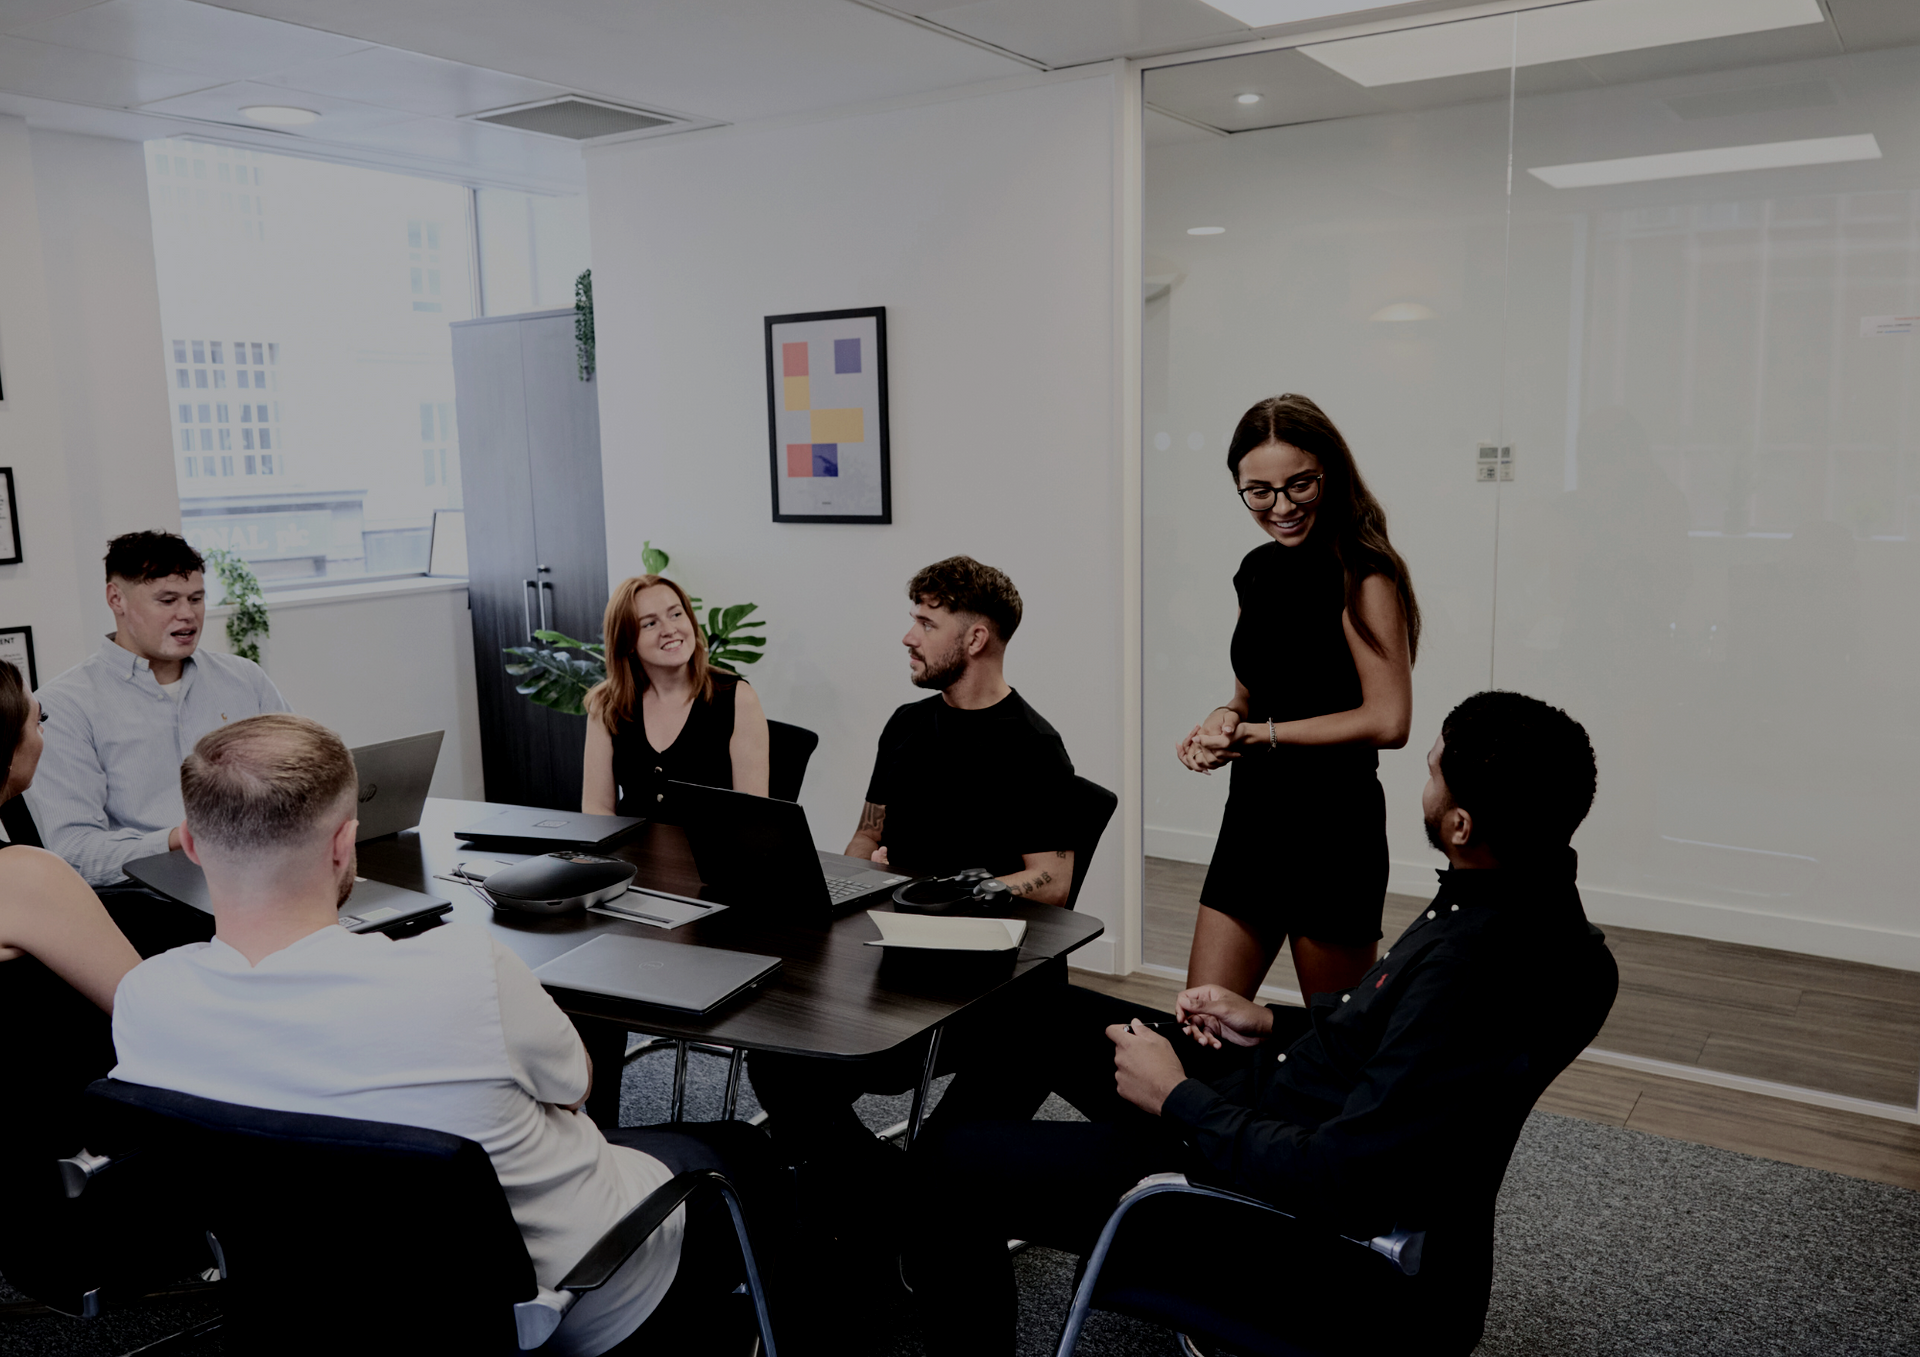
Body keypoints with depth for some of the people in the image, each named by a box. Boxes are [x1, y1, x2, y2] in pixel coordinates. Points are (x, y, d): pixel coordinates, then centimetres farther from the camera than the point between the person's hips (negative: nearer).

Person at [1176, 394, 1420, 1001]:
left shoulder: (1364, 575, -12)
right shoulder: (1257, 571, 9)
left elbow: (1387, 721, -18)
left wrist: (1255, 734, -13)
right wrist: (1225, 720, -3)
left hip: (1333, 826, -7)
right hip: (1250, 816, 7)